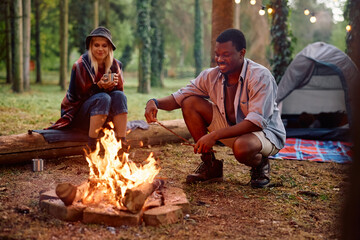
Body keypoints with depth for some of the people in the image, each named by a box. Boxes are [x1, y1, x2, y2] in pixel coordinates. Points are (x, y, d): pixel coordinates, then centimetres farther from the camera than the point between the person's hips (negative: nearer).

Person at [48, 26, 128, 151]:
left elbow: (120, 89, 2)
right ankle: (91, 145, -30)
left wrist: (113, 85, -22)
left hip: (105, 116, 5)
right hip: (77, 115, -4)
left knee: (119, 96, -22)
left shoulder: (115, 65, 2)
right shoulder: (81, 65, -12)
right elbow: (76, 95, -13)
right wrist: (99, 86, -26)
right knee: (103, 98, -31)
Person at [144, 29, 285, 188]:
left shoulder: (261, 77, -24)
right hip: (231, 129, 6)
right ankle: (210, 165, 1)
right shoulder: (211, 76, -7)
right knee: (190, 103, -9)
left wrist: (214, 135, -39)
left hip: (266, 132, -6)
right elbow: (180, 96, 1)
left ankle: (261, 165, -2)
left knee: (242, 147, -42)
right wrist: (155, 103, -22)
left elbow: (257, 121, -32)